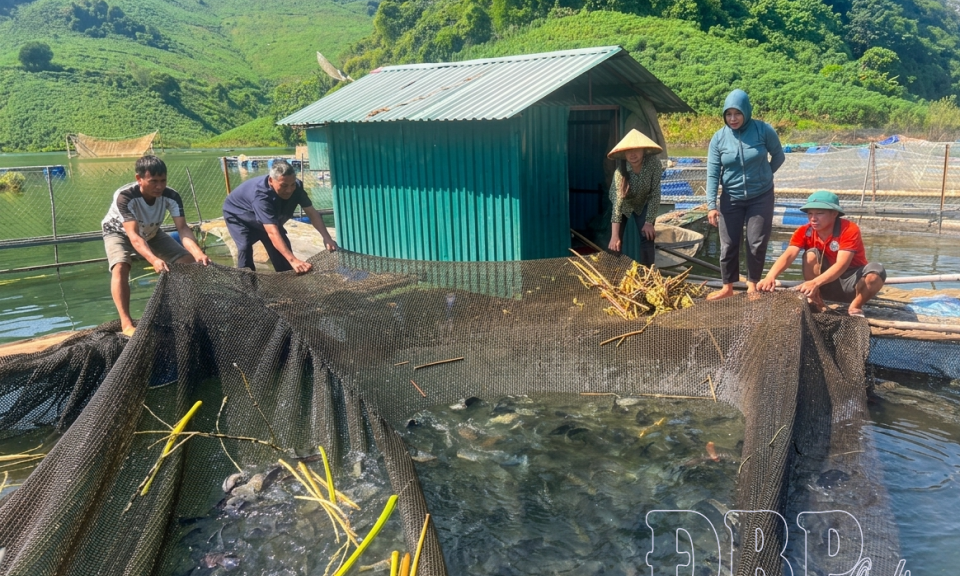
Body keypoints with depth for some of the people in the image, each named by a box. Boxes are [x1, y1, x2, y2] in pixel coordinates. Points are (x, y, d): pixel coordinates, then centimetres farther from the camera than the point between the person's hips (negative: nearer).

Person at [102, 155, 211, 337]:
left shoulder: (171, 196, -29)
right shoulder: (125, 197, -39)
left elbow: (183, 228, -38)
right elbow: (133, 235, -48)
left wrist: (198, 253, -57)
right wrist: (154, 260, -66)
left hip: (151, 232, 4)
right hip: (119, 232, -4)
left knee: (187, 260, -9)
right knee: (120, 267, -32)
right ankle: (126, 323, -29)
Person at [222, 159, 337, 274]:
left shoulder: (296, 187, -28)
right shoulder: (261, 195, -47)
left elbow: (312, 213, -22)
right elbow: (272, 232, -54)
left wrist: (326, 237, -38)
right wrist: (293, 260, -63)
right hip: (238, 215, -6)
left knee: (283, 246, -1)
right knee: (245, 247, -25)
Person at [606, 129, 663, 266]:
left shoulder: (654, 163, -32)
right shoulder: (621, 170, -34)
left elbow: (655, 194, -24)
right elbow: (617, 201, -42)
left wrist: (649, 222, -26)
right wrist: (614, 236, -47)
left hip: (643, 204, 1)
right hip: (624, 204, -1)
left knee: (647, 239, -10)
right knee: (615, 243, -6)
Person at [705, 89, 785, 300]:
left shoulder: (763, 130, -12)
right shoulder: (719, 138, -8)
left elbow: (778, 156, 4)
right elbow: (712, 173, -10)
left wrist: (763, 175, 9)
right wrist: (711, 205, -16)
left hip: (761, 197, -1)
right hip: (731, 199, 1)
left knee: (757, 243, 4)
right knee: (728, 244, 5)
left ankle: (752, 284, 22)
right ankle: (727, 287, 19)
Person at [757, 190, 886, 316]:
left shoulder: (849, 230, -22)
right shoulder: (805, 232, -12)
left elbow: (841, 265, -35)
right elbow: (788, 255, -29)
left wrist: (815, 283, -53)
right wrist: (770, 277, -50)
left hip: (852, 281, -1)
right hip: (827, 284, 2)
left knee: (876, 271, -32)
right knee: (811, 254, -25)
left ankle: (855, 307, -6)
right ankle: (815, 303, -14)